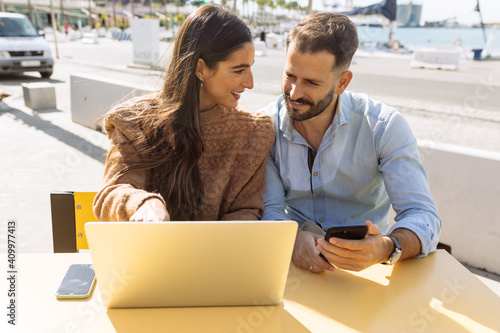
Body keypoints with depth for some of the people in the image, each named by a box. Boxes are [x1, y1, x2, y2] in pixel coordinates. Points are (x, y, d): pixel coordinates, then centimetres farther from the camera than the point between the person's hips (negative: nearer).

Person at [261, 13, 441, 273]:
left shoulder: (384, 127, -12)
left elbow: (423, 216, -17)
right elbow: (270, 210, -8)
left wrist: (386, 248, -39)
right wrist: (294, 238, -32)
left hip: (366, 266, 0)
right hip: (294, 262, 0)